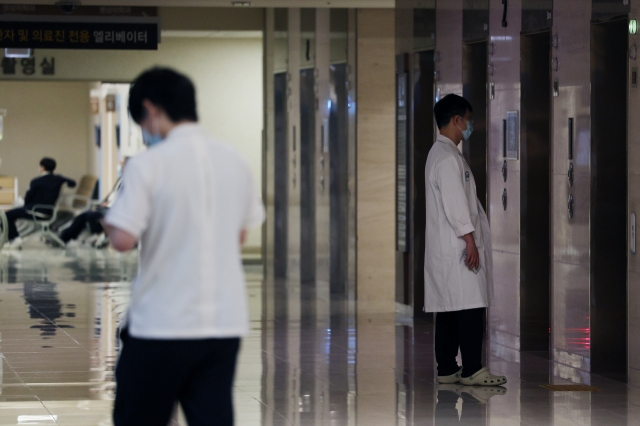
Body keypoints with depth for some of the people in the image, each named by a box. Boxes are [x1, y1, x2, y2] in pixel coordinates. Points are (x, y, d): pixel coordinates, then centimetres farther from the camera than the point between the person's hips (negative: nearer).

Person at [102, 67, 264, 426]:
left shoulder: (149, 164, -12)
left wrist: (110, 220, 2)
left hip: (163, 325, -4)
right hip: (226, 322, 5)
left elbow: (124, 239, -18)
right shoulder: (235, 161, 5)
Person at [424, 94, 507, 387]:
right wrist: (470, 241, -19)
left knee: (448, 310, 10)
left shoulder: (440, 153, 19)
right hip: (457, 248, -11)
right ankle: (472, 370, -9)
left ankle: (447, 370, 11)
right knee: (471, 307, -9)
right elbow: (455, 204, -20)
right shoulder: (447, 157, -14)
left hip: (444, 249, 11)